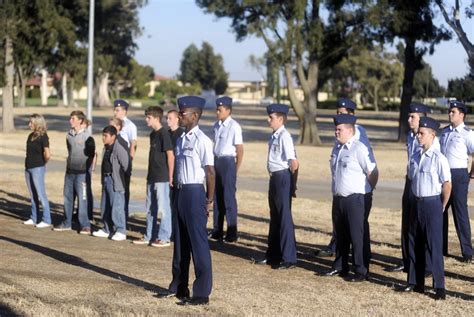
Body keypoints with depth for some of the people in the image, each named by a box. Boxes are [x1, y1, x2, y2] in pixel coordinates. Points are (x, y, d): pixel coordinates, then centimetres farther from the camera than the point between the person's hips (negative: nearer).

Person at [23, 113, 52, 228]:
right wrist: (29, 161, 10)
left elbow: (47, 155, -22)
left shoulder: (43, 137, -14)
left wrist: (43, 163, -6)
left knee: (41, 194, -5)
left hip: (37, 169, -8)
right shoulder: (31, 135, 9)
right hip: (28, 168, 8)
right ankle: (34, 218, 22)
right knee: (32, 195, 14)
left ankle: (46, 220, 0)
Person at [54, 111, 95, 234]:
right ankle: (66, 223, 21)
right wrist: (68, 165, 16)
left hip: (81, 172, -7)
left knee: (82, 198, -7)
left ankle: (85, 225, -3)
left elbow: (91, 154, -7)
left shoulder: (87, 136, -9)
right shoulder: (69, 135, 10)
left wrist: (87, 168, -7)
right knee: (68, 197, 11)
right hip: (69, 171, 7)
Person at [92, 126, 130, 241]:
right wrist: (104, 178, 16)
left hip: (115, 181, -10)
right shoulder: (106, 148, 11)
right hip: (106, 179, 10)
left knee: (116, 206, -8)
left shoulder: (118, 149, -17)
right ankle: (107, 230, 24)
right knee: (105, 206, 14)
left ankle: (121, 231, -2)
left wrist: (123, 178, -9)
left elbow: (126, 164, -17)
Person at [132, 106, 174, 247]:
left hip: (162, 178, -9)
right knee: (150, 208, 14)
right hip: (152, 177, 9)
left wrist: (170, 176, -14)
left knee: (163, 208, -2)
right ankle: (149, 236, 22)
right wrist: (150, 174, 17)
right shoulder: (153, 134, 13)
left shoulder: (163, 134, -13)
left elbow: (171, 156, -15)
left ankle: (164, 238, 4)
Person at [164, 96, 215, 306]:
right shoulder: (181, 139, 11)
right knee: (180, 241, 17)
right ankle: (178, 287, 30)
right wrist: (177, 192, 13)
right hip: (180, 192, 8)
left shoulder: (202, 141, -14)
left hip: (194, 193, -8)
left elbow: (210, 172, -13)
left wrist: (209, 201, -11)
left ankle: (202, 294, 4)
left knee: (198, 243, -2)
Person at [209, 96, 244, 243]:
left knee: (229, 197, -3)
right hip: (216, 161, 7)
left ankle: (232, 234, 5)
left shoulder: (234, 126, -12)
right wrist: (214, 163, 7)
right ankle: (217, 231, 22)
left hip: (228, 162, -7)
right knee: (217, 196, 12)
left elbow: (240, 150, -10)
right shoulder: (216, 125, 9)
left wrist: (235, 170, -7)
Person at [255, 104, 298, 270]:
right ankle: (273, 255, 29)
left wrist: (290, 179, -12)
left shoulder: (284, 136, -16)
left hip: (283, 177, -9)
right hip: (274, 177, 9)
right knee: (275, 216, 17)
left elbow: (294, 161, -22)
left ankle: (288, 258, 4)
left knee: (284, 217, -3)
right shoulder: (274, 136, 11)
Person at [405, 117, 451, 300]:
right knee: (414, 244, 12)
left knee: (434, 245, -4)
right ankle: (415, 282, 23)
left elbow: (447, 185, -12)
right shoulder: (415, 157, 7)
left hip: (432, 204, -7)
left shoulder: (439, 159, -14)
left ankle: (439, 287, 3)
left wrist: (441, 208, -5)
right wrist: (415, 202, 12)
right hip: (416, 203, 7)